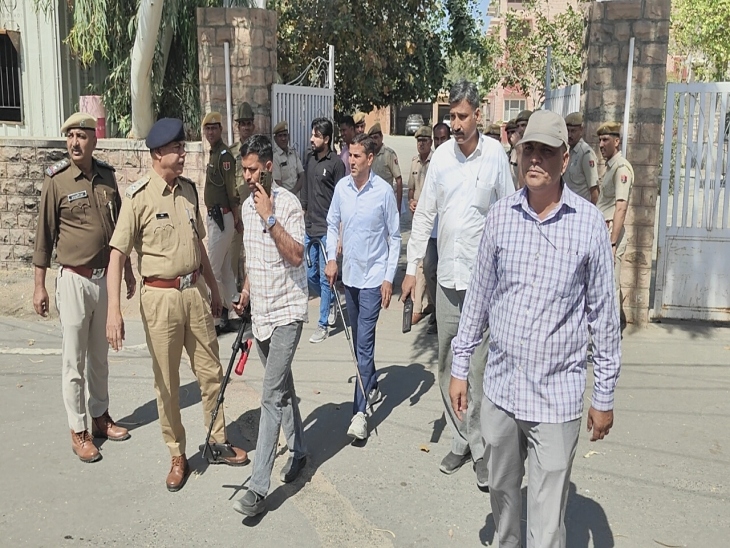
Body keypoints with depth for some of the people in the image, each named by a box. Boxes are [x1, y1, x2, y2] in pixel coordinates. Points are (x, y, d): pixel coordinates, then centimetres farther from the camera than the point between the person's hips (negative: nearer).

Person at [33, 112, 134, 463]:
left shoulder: (106, 176, 4)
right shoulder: (56, 180, -9)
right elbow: (44, 235, -6)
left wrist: (127, 271, 16)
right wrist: (39, 285, -7)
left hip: (106, 277, 5)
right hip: (74, 279, -4)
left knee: (100, 355, 17)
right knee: (74, 360, 3)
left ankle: (100, 417, 31)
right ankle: (78, 431, 15)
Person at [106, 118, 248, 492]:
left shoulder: (189, 189, 6)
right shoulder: (139, 196, -12)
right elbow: (117, 254, -14)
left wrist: (213, 288, 21)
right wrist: (114, 310, -22)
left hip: (195, 291, 5)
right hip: (161, 297, -5)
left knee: (211, 372, 13)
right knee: (167, 382, 7)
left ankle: (219, 444, 30)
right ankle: (178, 457, 23)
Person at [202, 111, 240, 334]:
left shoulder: (224, 154, -15)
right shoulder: (214, 153, 16)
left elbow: (231, 189, -18)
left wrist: (236, 217, -16)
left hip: (222, 217, -10)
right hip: (215, 216, 10)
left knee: (213, 268, -8)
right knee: (225, 268, 14)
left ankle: (219, 318, -2)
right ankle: (225, 315, 23)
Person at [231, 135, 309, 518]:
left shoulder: (288, 203, -13)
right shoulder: (247, 205, 10)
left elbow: (296, 255, -23)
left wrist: (269, 217, -25)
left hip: (286, 312, -8)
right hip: (260, 311, 8)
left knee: (272, 395, -10)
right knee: (282, 386, 18)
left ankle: (258, 488, -8)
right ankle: (297, 451, 35)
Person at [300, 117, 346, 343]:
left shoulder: (336, 163, -9)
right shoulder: (310, 159, 10)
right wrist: (303, 217, 17)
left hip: (327, 229, -7)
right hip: (309, 227, 7)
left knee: (325, 277, -1)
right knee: (309, 275, 12)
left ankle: (323, 324, 9)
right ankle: (330, 302, 36)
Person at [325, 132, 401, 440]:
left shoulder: (384, 191, -12)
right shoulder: (341, 187, 0)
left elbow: (394, 237, -6)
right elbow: (332, 225, 12)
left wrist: (389, 278, -9)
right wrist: (331, 258, -2)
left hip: (373, 278, -5)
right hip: (349, 275, 5)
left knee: (364, 342, -8)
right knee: (358, 339, 18)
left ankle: (360, 411, -5)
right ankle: (372, 386, 39)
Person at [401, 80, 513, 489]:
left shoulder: (496, 154, -4)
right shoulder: (441, 155, 6)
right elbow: (425, 214, 10)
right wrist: (412, 266, 7)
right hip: (447, 275, 4)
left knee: (480, 369, -1)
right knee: (448, 367, 11)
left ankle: (483, 449, 14)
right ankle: (461, 442, 25)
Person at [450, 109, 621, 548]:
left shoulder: (589, 223, -7)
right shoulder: (500, 215, 0)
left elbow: (603, 313, -1)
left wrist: (605, 396, 2)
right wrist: (460, 367, 9)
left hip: (558, 398, -3)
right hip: (500, 388, 3)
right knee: (502, 492, 22)